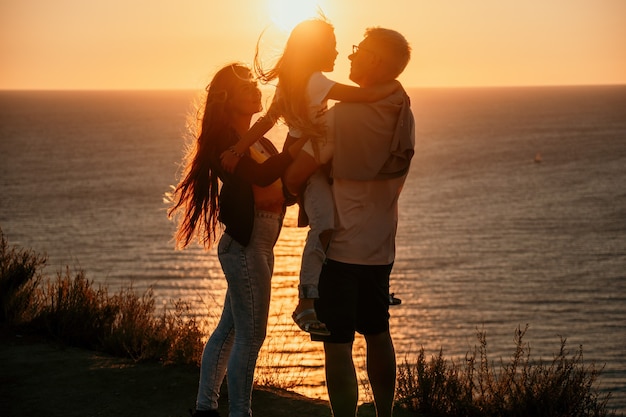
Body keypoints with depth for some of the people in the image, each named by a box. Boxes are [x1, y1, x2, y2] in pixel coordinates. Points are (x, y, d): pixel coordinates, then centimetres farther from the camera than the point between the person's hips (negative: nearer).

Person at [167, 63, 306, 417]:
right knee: (251, 335, -6)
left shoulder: (258, 142, 16)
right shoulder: (225, 141, -12)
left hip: (258, 247, 9)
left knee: (230, 329, 14)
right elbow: (262, 175, -27)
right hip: (245, 245, -9)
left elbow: (285, 186, 10)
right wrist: (304, 142, -29)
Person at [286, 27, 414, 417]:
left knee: (338, 345, -2)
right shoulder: (404, 116, 3)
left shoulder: (344, 115, -19)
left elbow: (294, 176, -17)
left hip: (341, 246, -8)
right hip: (381, 245, 8)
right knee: (378, 335, 20)